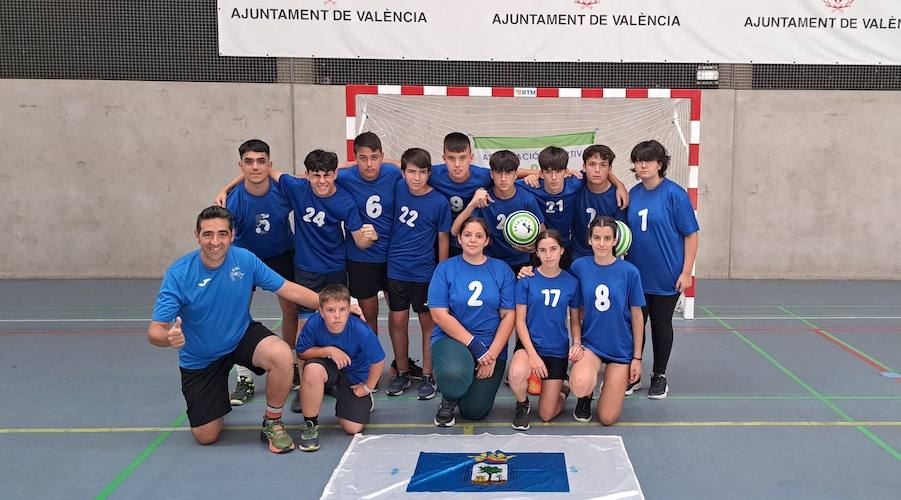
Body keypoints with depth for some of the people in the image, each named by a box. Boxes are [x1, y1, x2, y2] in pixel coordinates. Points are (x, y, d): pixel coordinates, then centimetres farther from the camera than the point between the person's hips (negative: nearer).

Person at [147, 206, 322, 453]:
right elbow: (155, 330, -24)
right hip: (199, 358, -1)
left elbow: (288, 289, -10)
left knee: (281, 354, -32)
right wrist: (169, 337, -49)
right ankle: (216, 393, 39)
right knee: (206, 436, 3)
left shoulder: (245, 260, -18)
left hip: (242, 336, 1)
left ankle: (272, 424, -7)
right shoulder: (178, 274, -24)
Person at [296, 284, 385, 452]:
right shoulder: (314, 323, -27)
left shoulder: (361, 331, -31)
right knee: (312, 369, -36)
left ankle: (365, 400, 29)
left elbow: (378, 362, -17)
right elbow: (301, 352, -13)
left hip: (355, 377, -1)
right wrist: (328, 351, -29)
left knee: (353, 429, -8)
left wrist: (367, 388, -5)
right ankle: (310, 424, -12)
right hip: (328, 369, 1)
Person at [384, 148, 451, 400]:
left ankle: (427, 376, 19)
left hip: (424, 272, -2)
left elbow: (443, 239, -4)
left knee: (428, 322, 7)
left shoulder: (439, 202, -11)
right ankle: (402, 373, 22)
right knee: (398, 321, 7)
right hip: (396, 268, 3)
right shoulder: (398, 188, -4)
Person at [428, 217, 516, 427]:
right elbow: (439, 315, -9)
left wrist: (492, 354, -11)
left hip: (492, 345, 2)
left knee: (475, 411, -9)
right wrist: (474, 344, -17)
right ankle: (449, 399, 1)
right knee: (453, 374, -36)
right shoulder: (445, 269, -1)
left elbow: (508, 316, 0)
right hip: (451, 339, -1)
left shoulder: (501, 270, 3)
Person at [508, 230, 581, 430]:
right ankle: (522, 404, -1)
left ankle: (562, 387, 36)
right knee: (517, 374, -38)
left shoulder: (571, 282, -2)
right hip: (529, 345, -1)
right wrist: (533, 355, -16)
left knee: (547, 415, 1)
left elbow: (575, 320, 7)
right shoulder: (527, 280, -8)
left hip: (557, 350, 2)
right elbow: (520, 321, -7)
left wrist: (577, 344, -12)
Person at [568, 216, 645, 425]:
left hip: (621, 347, 0)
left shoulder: (629, 271, -10)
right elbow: (577, 310, 3)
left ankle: (612, 383, 32)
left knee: (607, 418, -1)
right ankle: (586, 394, 6)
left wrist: (637, 357, 0)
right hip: (590, 342, 0)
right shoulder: (579, 266, -6)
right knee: (581, 384, -33)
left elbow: (636, 316, -2)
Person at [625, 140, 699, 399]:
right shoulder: (633, 194, 3)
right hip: (635, 274, 4)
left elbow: (691, 234, -10)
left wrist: (686, 272, -13)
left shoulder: (675, 193, -12)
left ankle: (659, 377, 26)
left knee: (661, 324, 9)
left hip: (666, 276, -4)